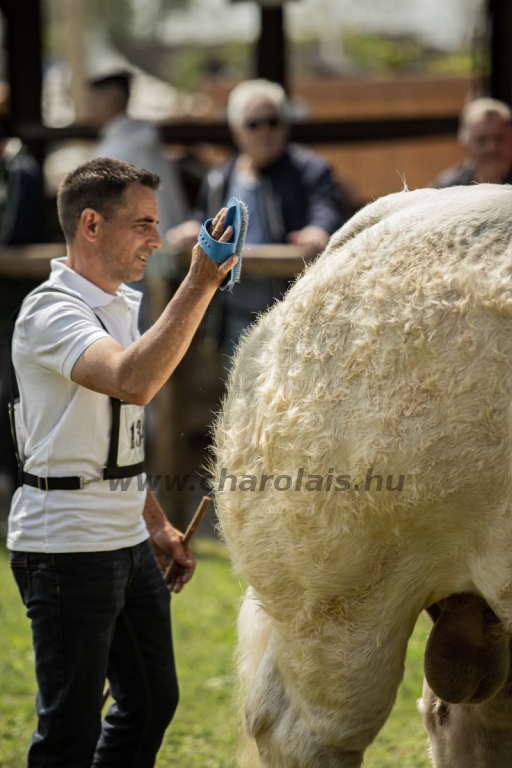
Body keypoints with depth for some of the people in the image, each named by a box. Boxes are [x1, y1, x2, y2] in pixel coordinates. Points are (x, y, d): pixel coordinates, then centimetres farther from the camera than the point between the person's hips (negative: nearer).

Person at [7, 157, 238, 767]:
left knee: (153, 699, 17)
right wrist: (199, 285, -38)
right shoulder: (52, 311, -17)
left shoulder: (120, 305, 14)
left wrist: (154, 523, 21)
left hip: (126, 540, 10)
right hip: (67, 546, -10)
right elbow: (132, 382, -37)